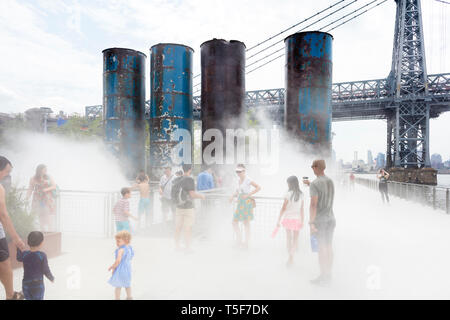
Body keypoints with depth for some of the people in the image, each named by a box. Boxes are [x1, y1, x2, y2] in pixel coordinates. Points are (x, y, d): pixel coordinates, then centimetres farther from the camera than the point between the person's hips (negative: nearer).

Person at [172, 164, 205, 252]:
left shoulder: (177, 180, 3)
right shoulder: (190, 179, -18)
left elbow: (176, 193, 12)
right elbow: (193, 194, -21)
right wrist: (201, 196, -3)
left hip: (179, 207, 6)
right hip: (188, 208, -6)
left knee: (178, 227, 13)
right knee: (188, 228, 2)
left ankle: (177, 246, 22)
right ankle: (188, 248, 7)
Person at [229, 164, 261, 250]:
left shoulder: (248, 180, -9)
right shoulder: (239, 180, 12)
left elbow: (258, 187, -14)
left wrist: (248, 194, -17)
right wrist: (233, 196, 1)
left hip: (247, 202, -7)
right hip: (240, 203, 7)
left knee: (246, 223, 0)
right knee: (234, 222, 6)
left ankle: (246, 243, 10)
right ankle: (239, 240, 18)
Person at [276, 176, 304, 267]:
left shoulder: (288, 194, -10)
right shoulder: (300, 194, 0)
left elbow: (283, 209, -9)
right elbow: (302, 209, 4)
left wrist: (279, 220, -3)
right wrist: (302, 221, 12)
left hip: (288, 218, -3)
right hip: (297, 219, 3)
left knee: (289, 238, 10)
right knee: (295, 238, 11)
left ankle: (290, 257, 13)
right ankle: (291, 257, 9)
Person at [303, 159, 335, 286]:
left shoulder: (314, 184, -16)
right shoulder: (331, 181, 7)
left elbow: (313, 205, -21)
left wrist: (311, 223, -19)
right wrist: (310, 184, 28)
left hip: (319, 220, -7)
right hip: (330, 218, 7)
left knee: (321, 248, -1)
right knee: (329, 246, 12)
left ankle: (323, 276, 7)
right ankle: (328, 275, 21)